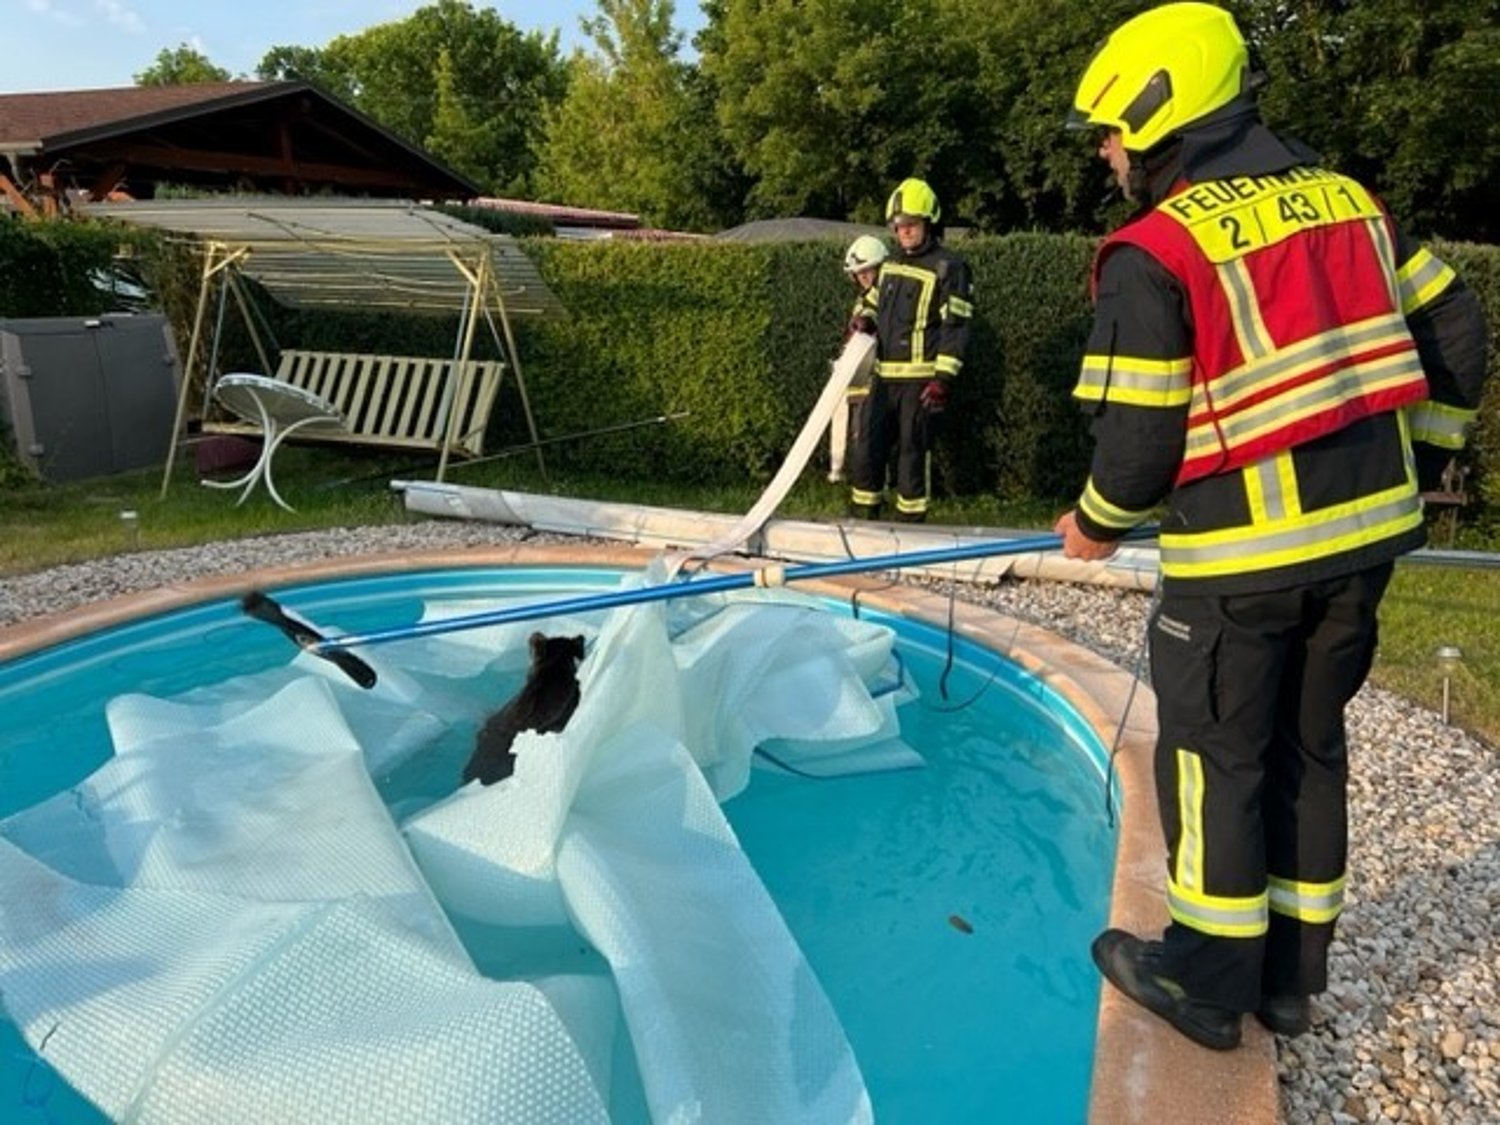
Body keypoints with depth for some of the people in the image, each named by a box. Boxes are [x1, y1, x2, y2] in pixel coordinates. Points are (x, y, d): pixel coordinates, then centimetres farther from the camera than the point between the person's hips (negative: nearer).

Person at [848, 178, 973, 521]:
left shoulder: (948, 267, -7)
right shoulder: (890, 264, 15)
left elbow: (955, 326, -11)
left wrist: (943, 379, -17)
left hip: (920, 378, -7)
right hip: (884, 375, 7)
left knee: (913, 451, -1)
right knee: (869, 448, 7)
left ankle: (910, 519, 9)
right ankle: (862, 515, 19)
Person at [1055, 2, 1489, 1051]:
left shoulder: (1152, 252, -12)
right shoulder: (1344, 199, 9)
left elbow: (1140, 436, -13)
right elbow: (1456, 333, 12)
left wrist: (1097, 523, 5)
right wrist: (1417, 463, 22)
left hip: (1248, 553, -7)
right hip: (1371, 532, 7)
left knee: (1214, 757, 8)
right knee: (1309, 746, 18)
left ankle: (1209, 982, 23)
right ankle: (1290, 974, 32)